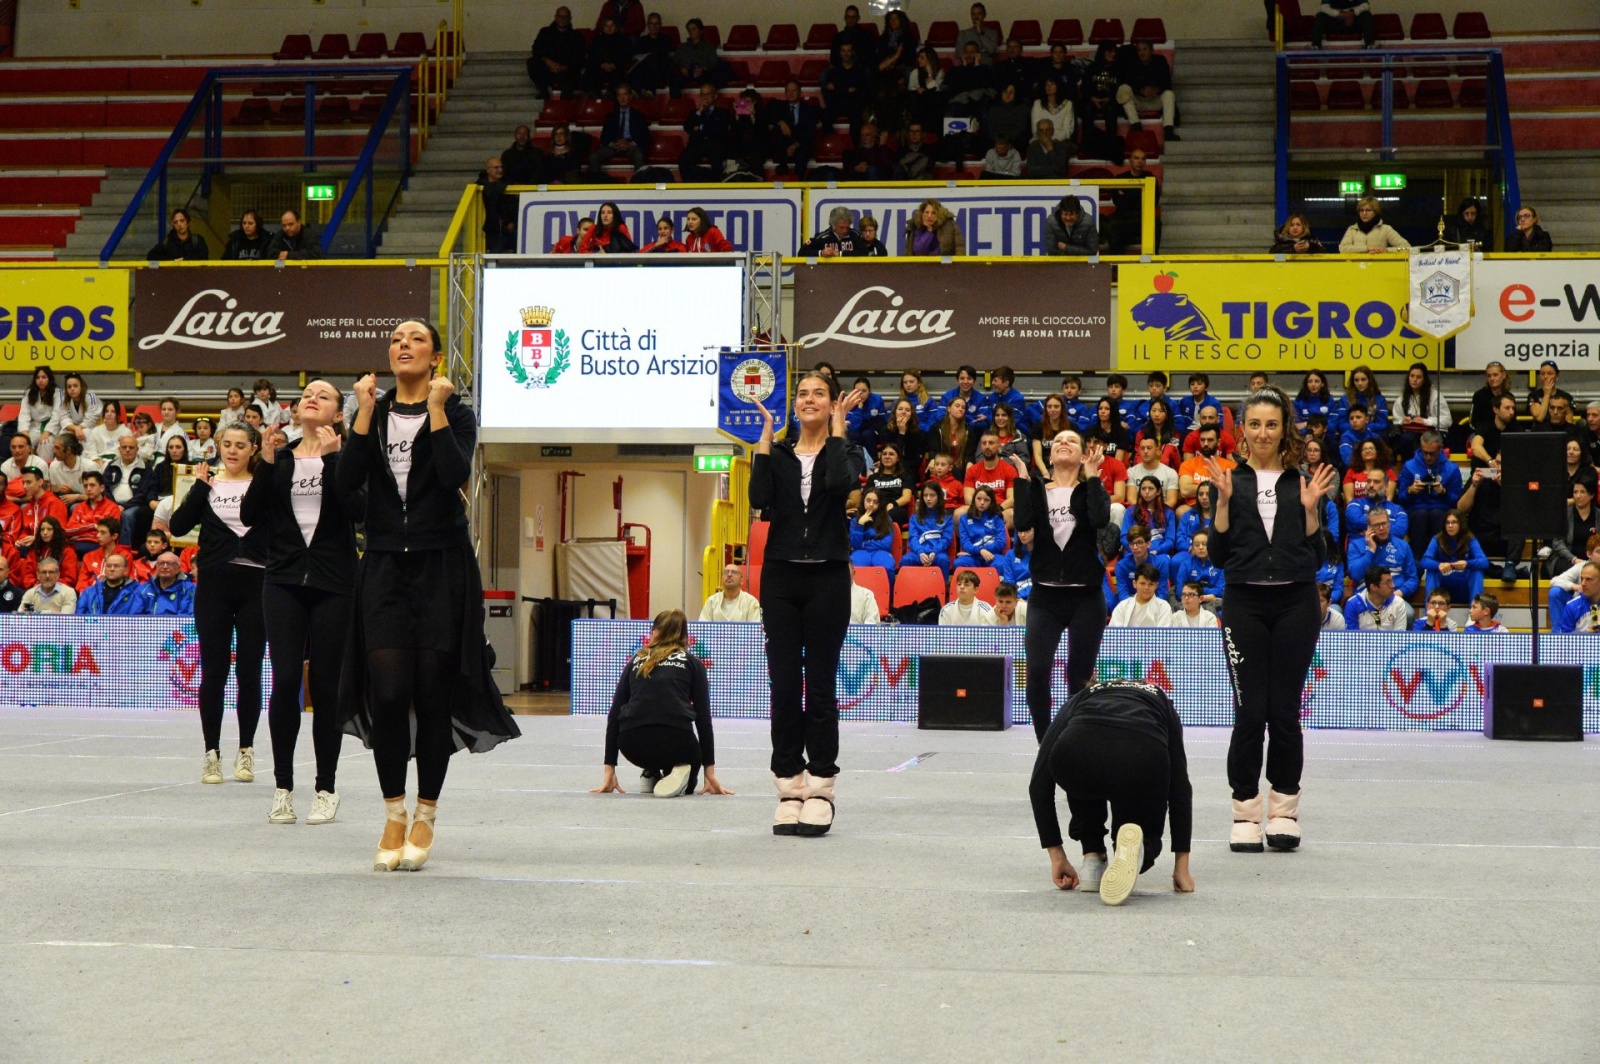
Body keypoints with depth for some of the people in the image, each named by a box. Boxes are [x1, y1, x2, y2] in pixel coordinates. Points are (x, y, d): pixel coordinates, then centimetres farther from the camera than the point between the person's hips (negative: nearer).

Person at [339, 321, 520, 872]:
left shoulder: (456, 413, 3)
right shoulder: (375, 414, 11)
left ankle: (425, 816, 13)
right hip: (385, 565, 2)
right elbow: (346, 482, -4)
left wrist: (436, 409, -14)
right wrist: (365, 412, -7)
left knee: (434, 692, 0)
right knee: (388, 691, -7)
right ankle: (394, 817, 6)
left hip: (442, 566, -2)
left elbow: (455, 475, -16)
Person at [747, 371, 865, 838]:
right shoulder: (777, 454, 9)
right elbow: (758, 497, -10)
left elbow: (841, 482, -21)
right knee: (784, 685, 2)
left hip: (827, 579, -2)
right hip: (781, 576, 2)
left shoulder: (844, 452, 3)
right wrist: (765, 437, -6)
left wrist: (836, 430, -10)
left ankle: (820, 789, 6)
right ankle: (789, 789, 8)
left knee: (821, 685, 0)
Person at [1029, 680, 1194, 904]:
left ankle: (1092, 862, 26)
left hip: (1078, 755, 1)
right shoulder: (1160, 704, 40)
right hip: (1142, 759, -1)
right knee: (1146, 831, 29)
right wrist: (1181, 865, 36)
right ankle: (1132, 852, -7)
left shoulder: (1080, 701, 39)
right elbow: (1180, 787, 33)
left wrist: (1056, 856, 33)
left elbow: (1040, 782, 28)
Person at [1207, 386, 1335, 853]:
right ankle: (1246, 815, 3)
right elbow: (1218, 555, 0)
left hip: (1295, 605, 1)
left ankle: (1284, 810, 12)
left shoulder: (1303, 483, 7)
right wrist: (1223, 502, -10)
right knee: (1250, 713, -4)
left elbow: (1317, 557, 5)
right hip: (1246, 605, -1)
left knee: (1285, 712, 2)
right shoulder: (1230, 481, 5)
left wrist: (1310, 509, -7)